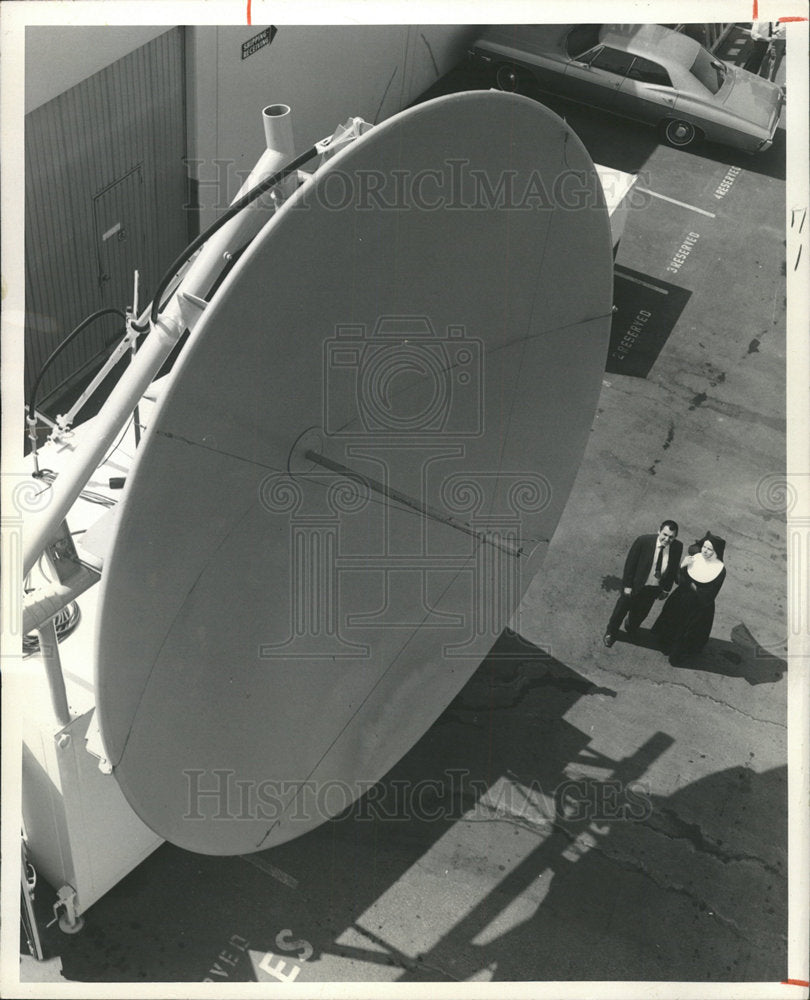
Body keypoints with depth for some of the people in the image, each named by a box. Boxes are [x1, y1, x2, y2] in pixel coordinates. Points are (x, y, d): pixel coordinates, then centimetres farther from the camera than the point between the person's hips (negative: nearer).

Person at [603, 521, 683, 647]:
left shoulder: (677, 547, -19)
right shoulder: (643, 541, -29)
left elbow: (673, 569, -3)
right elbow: (630, 563, -18)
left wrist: (665, 589, 3)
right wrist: (627, 585, -14)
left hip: (654, 589, 3)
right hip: (635, 585, -3)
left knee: (640, 613, 26)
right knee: (621, 609, 20)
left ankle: (630, 630, 58)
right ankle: (611, 633, 47)